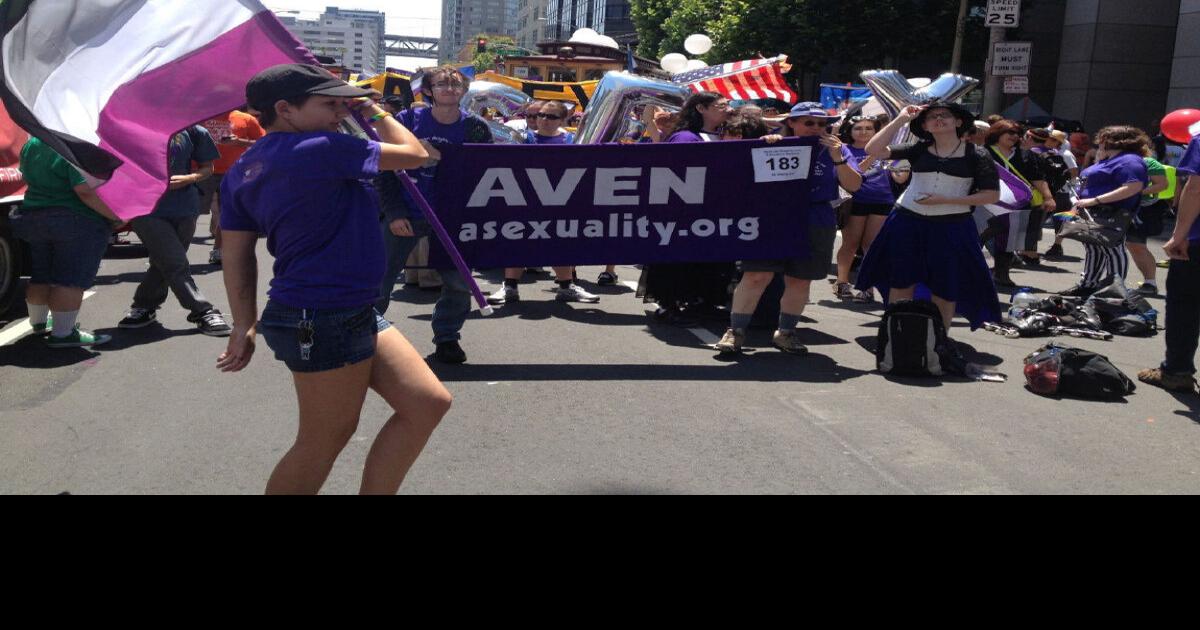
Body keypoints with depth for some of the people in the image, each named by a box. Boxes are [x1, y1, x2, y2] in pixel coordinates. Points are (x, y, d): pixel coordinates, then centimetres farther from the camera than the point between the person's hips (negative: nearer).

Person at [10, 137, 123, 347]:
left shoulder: (32, 144, 9)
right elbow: (86, 191, -25)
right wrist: (115, 216, -19)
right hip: (79, 222, -8)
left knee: (41, 277, 19)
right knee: (72, 281, -4)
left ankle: (39, 322, 34)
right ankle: (63, 333, -5)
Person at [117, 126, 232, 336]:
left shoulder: (193, 130, 1)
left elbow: (207, 168, 8)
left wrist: (187, 179, -12)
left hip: (184, 208, 2)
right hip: (146, 208, -2)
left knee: (164, 263, 12)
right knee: (176, 264, -8)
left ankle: (144, 306, 32)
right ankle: (204, 312, -1)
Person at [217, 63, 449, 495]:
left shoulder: (244, 170, 10)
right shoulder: (320, 149, -17)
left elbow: (237, 255, 12)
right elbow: (415, 154, -8)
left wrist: (245, 324, 14)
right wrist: (378, 115, 8)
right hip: (324, 320, -10)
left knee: (429, 403, 8)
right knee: (325, 439, 4)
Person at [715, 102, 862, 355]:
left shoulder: (836, 150, 8)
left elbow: (854, 186, 1)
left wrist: (838, 158, -13)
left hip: (816, 226, 3)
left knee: (800, 281, 7)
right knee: (756, 276, -9)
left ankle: (785, 332, 22)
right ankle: (736, 330, -2)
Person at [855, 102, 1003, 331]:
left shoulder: (976, 155, -3)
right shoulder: (918, 149, 2)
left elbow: (992, 195, -7)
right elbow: (873, 150, -6)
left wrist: (945, 200, -14)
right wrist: (901, 119, -8)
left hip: (951, 227, -2)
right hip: (907, 222, 2)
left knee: (944, 289, 6)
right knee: (901, 283, 7)